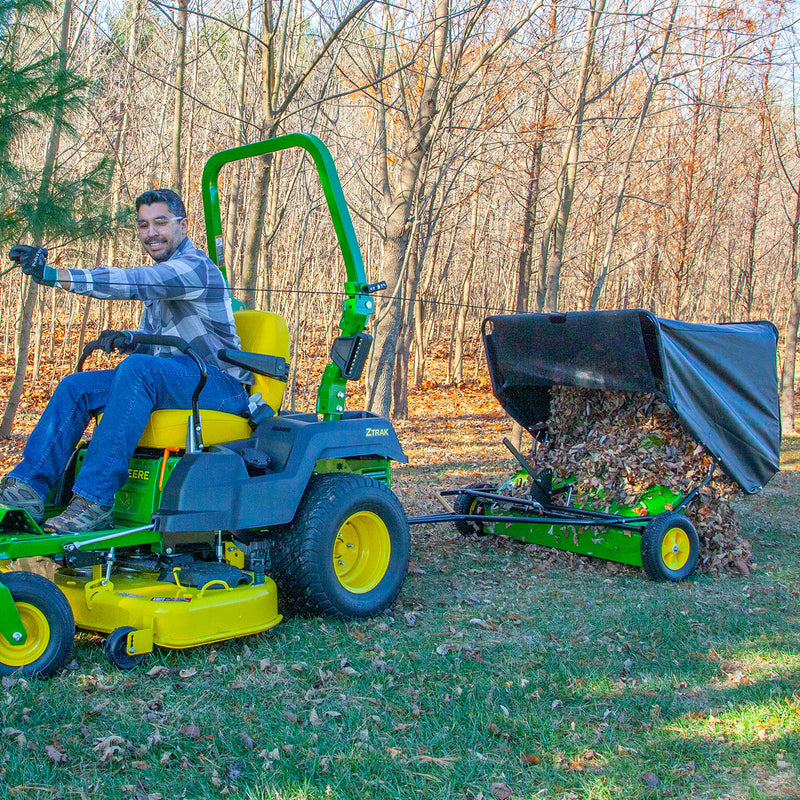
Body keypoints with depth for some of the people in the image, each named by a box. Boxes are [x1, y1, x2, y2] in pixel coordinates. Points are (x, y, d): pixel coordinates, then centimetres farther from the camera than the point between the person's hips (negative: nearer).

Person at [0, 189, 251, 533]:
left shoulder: (194, 266, -12)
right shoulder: (160, 275, 19)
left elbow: (131, 282, -29)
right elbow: (153, 341, 25)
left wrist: (53, 275, -35)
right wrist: (128, 341, -1)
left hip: (219, 384, -9)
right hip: (171, 382, 9)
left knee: (137, 368, -36)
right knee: (76, 386, -6)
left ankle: (94, 500, -37)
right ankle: (29, 486, -16)